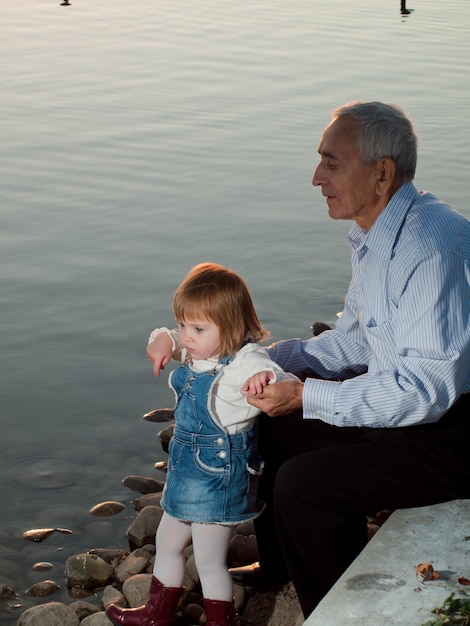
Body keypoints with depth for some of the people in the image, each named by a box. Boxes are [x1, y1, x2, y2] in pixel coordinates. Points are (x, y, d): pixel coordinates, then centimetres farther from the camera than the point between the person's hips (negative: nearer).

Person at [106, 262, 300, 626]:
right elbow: (174, 341, 16)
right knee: (167, 542, 25)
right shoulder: (196, 353, -2)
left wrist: (267, 377, -54)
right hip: (187, 472, 9)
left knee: (210, 561, 3)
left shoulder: (245, 363, -25)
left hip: (220, 477, -9)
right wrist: (164, 340, -8)